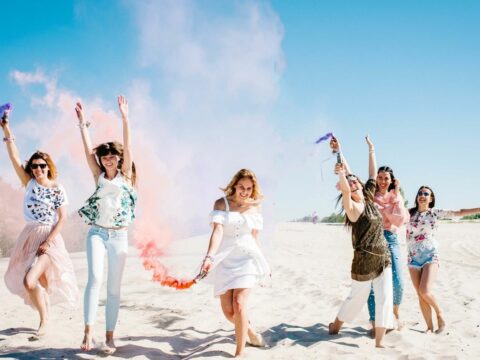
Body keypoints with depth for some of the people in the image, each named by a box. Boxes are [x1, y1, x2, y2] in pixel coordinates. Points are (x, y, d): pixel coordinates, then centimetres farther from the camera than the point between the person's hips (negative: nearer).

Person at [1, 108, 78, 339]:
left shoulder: (57, 189, -6)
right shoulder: (29, 183, 3)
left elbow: (62, 219, -8)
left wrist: (48, 241, -17)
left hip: (49, 238, -5)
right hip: (29, 236, 5)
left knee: (29, 280, -21)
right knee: (40, 281, 14)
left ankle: (44, 321, -4)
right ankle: (44, 317, 33)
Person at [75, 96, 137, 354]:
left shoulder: (125, 175, 4)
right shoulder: (99, 176, 8)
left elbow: (127, 147, -5)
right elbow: (88, 149, 0)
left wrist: (125, 118, -11)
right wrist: (82, 123, -5)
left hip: (119, 236, 0)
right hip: (97, 233, 0)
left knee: (114, 287, 3)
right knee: (95, 279, -18)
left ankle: (109, 336, 9)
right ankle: (88, 332, -19)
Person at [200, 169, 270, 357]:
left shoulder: (255, 207, 4)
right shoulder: (221, 204, -4)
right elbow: (217, 231, -18)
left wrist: (262, 262, 21)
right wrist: (209, 257, -33)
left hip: (247, 258, 0)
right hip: (225, 260, 0)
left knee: (239, 304, -17)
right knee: (228, 311, 1)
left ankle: (240, 352, -6)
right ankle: (250, 332, 33)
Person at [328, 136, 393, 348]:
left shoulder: (369, 198, 5)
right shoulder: (353, 207, -15)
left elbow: (373, 174, 14)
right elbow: (345, 190, -36)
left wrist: (371, 150, 16)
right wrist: (341, 173, -24)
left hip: (383, 258, 6)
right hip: (364, 261, -6)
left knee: (384, 299, -2)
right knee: (356, 299, 9)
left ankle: (378, 342, 5)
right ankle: (335, 326, 33)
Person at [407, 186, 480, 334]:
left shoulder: (436, 212, 2)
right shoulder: (410, 213, 7)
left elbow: (459, 212, -3)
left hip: (431, 256, -3)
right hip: (413, 258, 3)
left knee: (425, 291, -18)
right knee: (420, 295, 0)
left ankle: (440, 314, 8)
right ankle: (429, 327, 11)